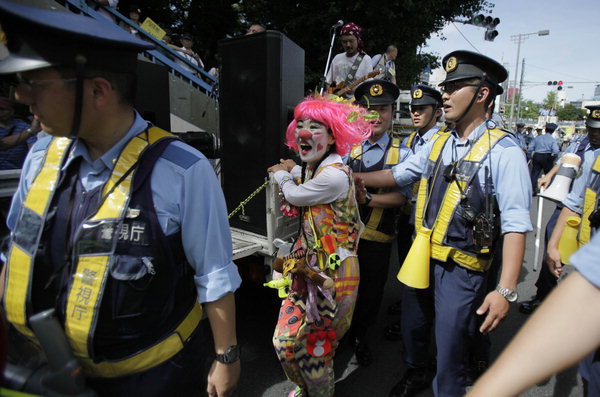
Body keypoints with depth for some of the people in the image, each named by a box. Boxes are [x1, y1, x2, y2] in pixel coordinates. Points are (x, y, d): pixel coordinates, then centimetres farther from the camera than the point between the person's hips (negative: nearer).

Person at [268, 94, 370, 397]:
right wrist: (289, 169, 13)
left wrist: (282, 175, 9)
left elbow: (294, 195, -9)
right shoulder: (309, 169, 5)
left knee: (315, 347, 9)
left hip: (332, 272, -8)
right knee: (284, 341, 13)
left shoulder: (334, 175, -22)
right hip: (307, 267, 8)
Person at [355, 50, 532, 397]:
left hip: (461, 269, -7)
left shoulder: (503, 151, -15)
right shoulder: (439, 145, 6)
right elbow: (397, 175, 16)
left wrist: (506, 290, -25)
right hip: (423, 260, 7)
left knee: (449, 357, 7)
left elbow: (516, 225, -20)